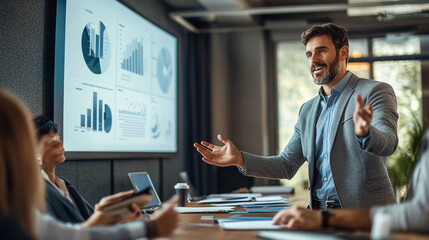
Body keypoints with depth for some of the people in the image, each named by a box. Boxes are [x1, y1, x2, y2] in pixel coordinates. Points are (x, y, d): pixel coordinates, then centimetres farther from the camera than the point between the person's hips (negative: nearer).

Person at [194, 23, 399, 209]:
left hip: (364, 217, -5)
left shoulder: (375, 92, -2)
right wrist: (240, 159, 2)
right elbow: (287, 165, 15)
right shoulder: (308, 110, 17)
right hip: (318, 215, 5)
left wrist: (364, 133, -42)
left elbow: (389, 142, -19)